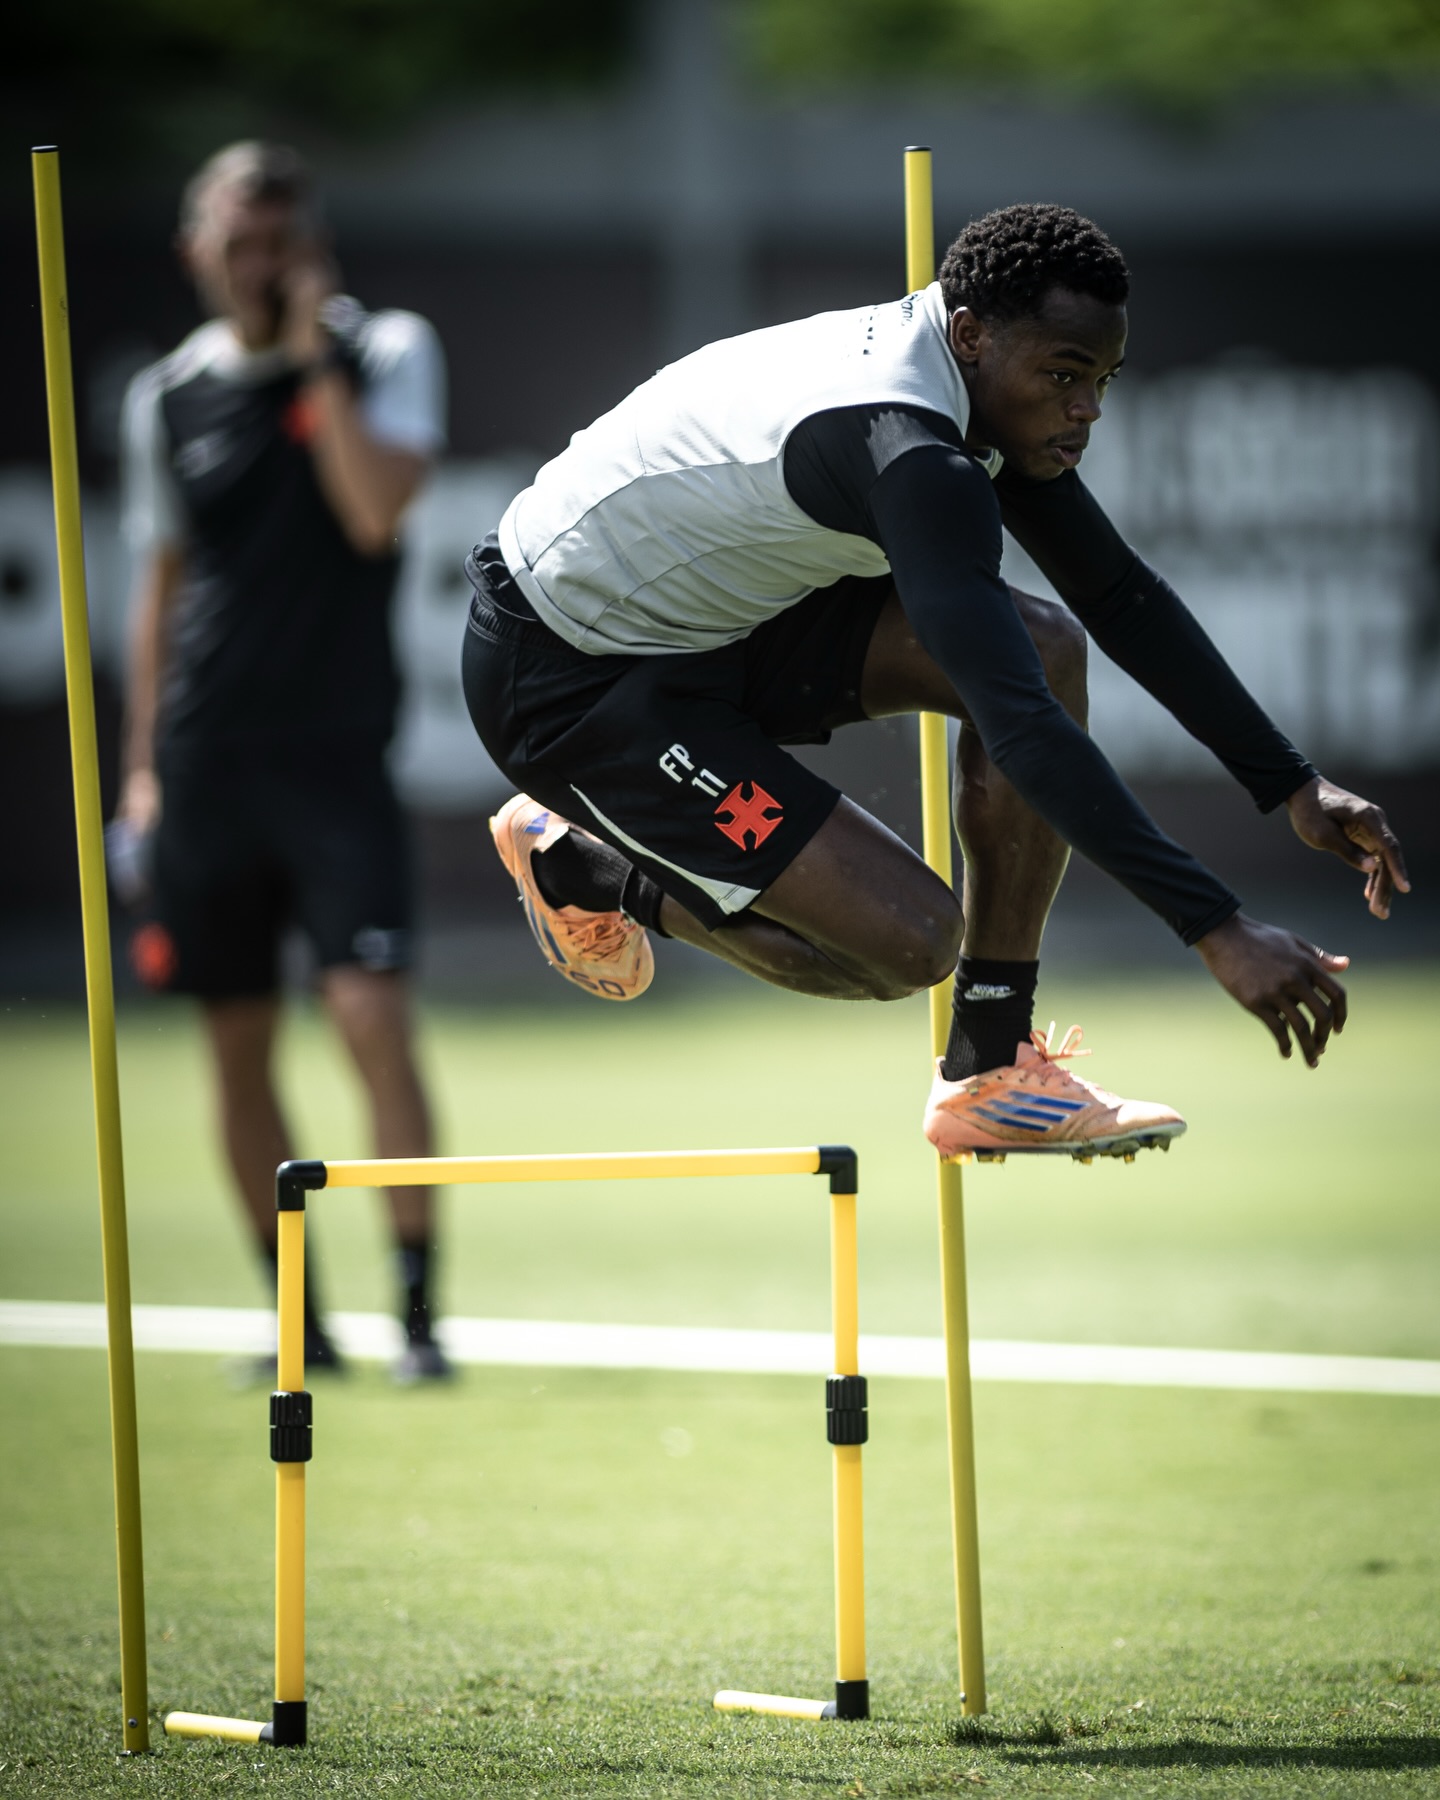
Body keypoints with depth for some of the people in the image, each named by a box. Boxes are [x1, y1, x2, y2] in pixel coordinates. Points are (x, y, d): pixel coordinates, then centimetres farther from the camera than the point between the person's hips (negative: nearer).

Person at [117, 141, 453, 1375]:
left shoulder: (387, 351, 0)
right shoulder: (167, 399, 9)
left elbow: (376, 511, -16)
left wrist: (315, 352, -14)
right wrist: (143, 765, 13)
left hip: (337, 753, -3)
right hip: (206, 763, 3)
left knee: (373, 1015, -14)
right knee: (239, 1046, 5)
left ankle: (420, 1310, -10)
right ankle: (300, 1320, 15)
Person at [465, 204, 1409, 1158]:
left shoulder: (977, 384, -2)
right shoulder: (905, 452, -33)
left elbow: (1121, 596, 9)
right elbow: (1020, 726, -40)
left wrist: (1293, 784, 4)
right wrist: (1218, 929, -42)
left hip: (707, 615, 10)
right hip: (564, 677, -10)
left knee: (1044, 645, -6)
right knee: (908, 941, -17)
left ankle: (991, 1075, 0)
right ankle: (585, 867, 7)